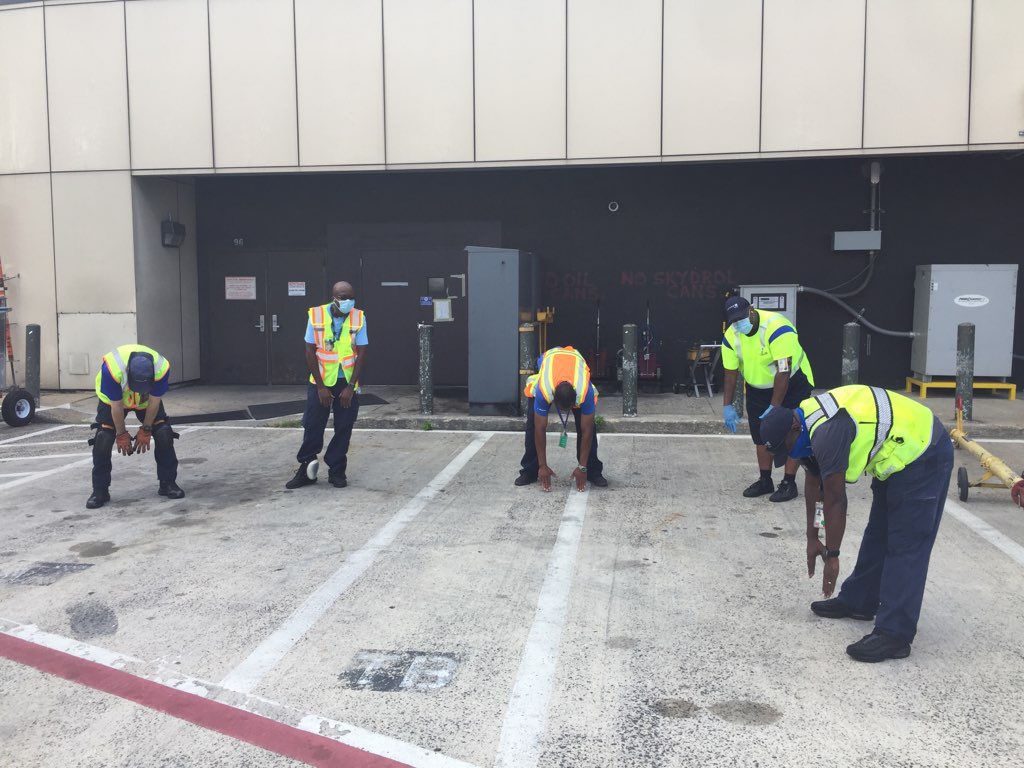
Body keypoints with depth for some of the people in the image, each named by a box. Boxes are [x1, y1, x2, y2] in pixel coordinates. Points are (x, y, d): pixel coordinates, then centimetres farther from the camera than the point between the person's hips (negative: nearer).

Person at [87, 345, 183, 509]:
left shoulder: (162, 368, -37)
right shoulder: (112, 368, -42)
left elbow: (154, 402, -20)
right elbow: (116, 406, -27)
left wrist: (145, 430, -12)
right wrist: (121, 434, -16)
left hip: (146, 401, 1)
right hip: (113, 399, -1)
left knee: (164, 434, -12)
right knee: (103, 438, -15)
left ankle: (168, 483, 2)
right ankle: (100, 491, -1)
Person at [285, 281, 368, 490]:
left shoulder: (359, 318, -6)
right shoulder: (316, 315, -8)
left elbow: (361, 354, -4)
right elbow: (310, 352, -5)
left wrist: (350, 387, -9)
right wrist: (320, 387, -9)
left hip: (348, 383, 1)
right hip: (321, 382, -1)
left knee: (344, 429, 5)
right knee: (312, 426, 3)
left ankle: (336, 471, 17)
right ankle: (306, 470, 16)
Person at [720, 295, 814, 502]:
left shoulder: (776, 328, -32)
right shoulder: (731, 336, -13)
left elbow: (783, 371, -32)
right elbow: (730, 372, -4)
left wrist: (775, 406, -30)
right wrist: (727, 405, -5)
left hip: (792, 383, -6)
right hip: (757, 386, 6)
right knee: (760, 434, 8)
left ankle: (788, 483, 2)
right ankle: (765, 481, 19)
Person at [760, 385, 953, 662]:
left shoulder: (827, 432, -29)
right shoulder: (806, 425, 2)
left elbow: (835, 499, -23)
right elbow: (813, 484, 12)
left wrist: (831, 555, -13)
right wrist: (812, 537, 17)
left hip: (924, 454, -10)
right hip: (901, 455, 10)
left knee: (905, 547, -11)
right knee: (878, 534, 18)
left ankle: (894, 635, -9)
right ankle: (858, 601, 30)